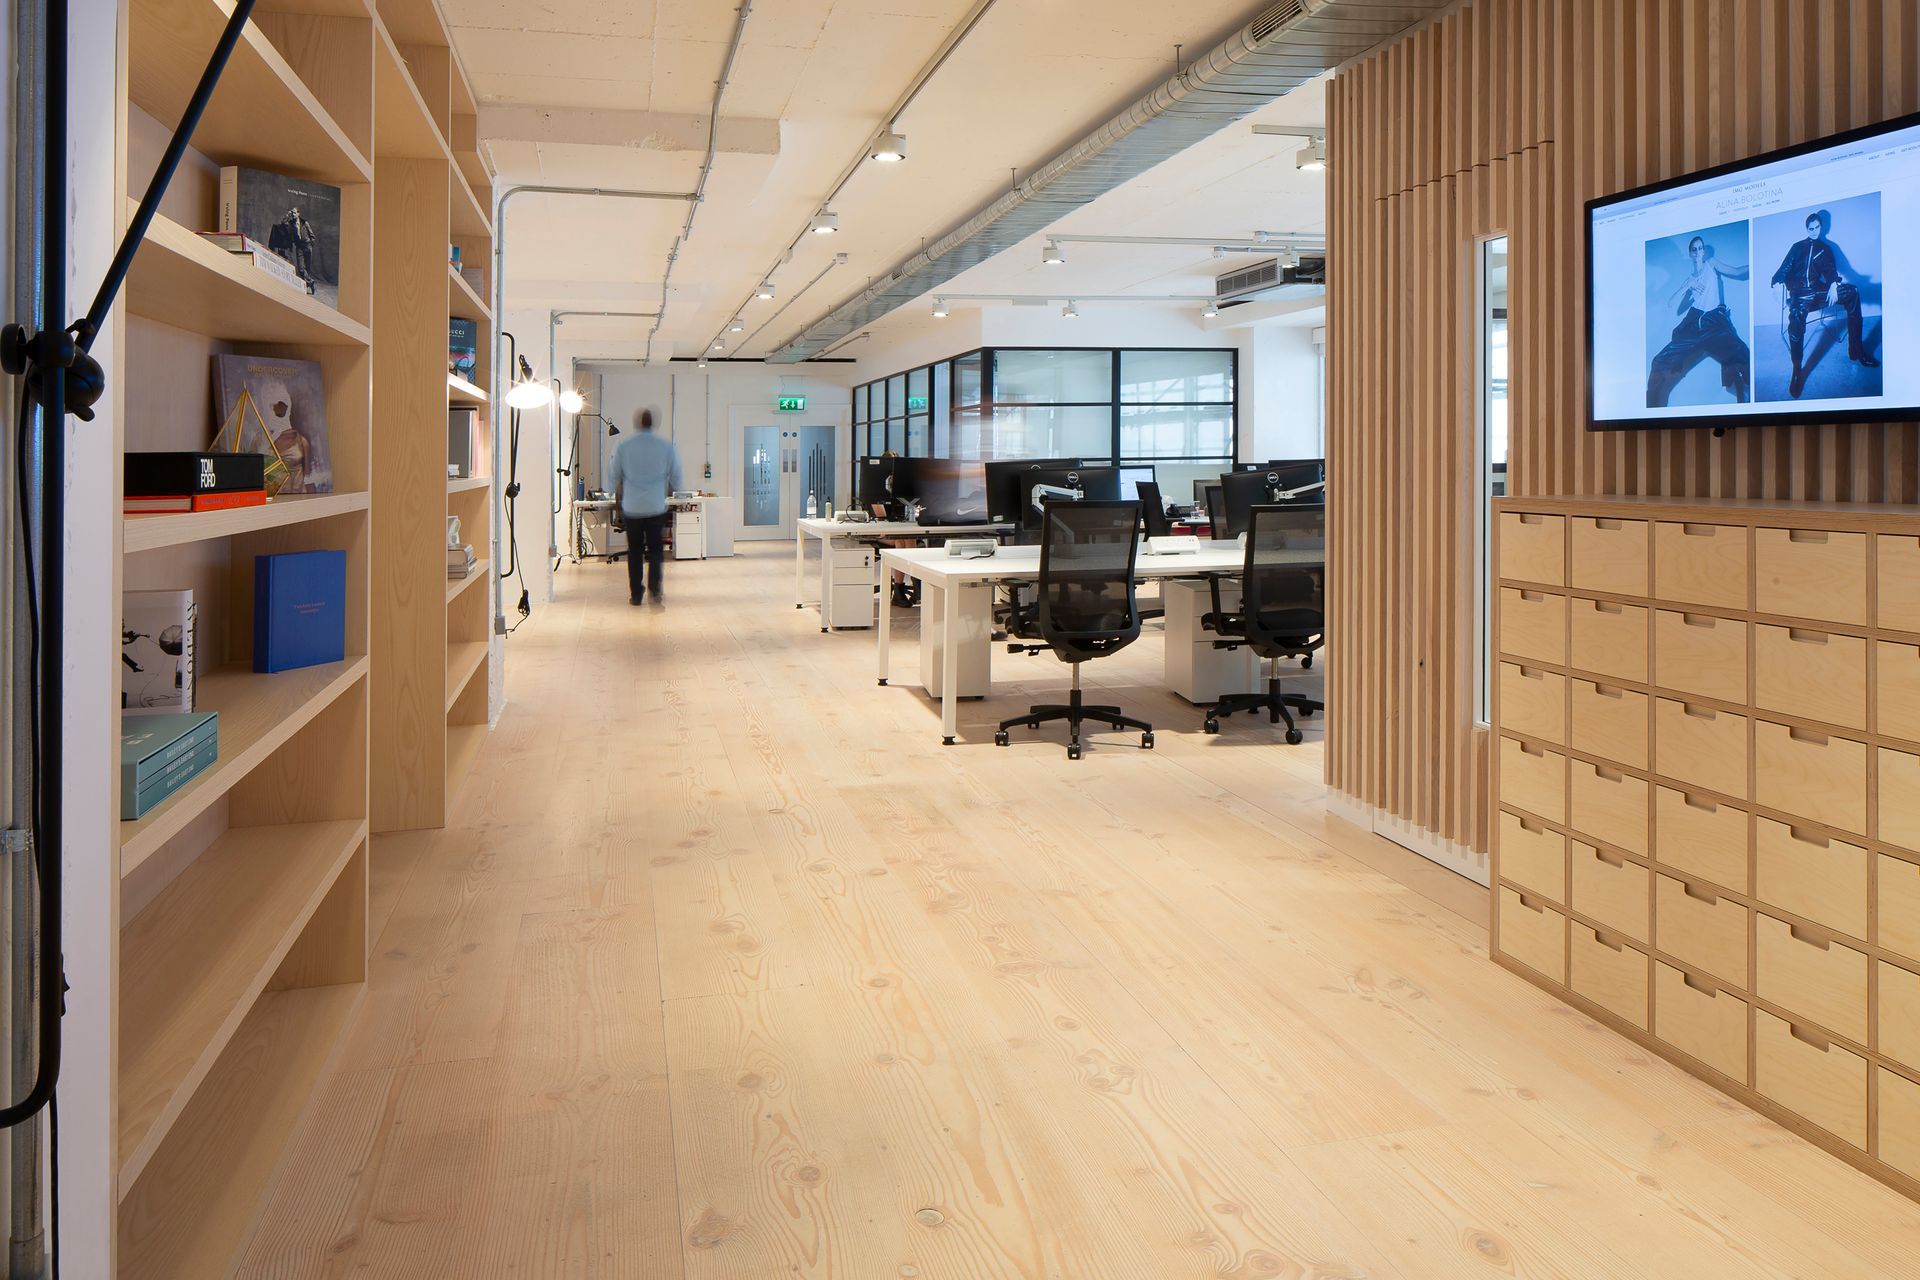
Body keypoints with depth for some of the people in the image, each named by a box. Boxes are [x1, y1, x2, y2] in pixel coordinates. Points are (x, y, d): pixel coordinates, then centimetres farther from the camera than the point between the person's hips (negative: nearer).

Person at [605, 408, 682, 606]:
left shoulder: (623, 447, -4)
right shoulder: (666, 447, -5)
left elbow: (613, 478, 5)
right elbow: (676, 480, 4)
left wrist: (618, 494, 26)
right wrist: (668, 490, 26)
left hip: (631, 507, 1)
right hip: (657, 507, -1)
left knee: (634, 552, 10)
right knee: (655, 550, 7)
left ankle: (636, 594, 10)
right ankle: (655, 591, -5)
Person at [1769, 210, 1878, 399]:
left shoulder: (1825, 248, 25)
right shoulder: (1798, 247, 23)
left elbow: (1830, 269, 10)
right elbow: (1785, 268, 12)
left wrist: (1834, 284, -14)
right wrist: (1777, 282, -12)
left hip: (1818, 291, 2)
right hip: (1799, 293, -2)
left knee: (1852, 291, -26)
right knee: (1796, 315, -38)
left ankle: (1856, 350, -23)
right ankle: (1797, 370, -36)